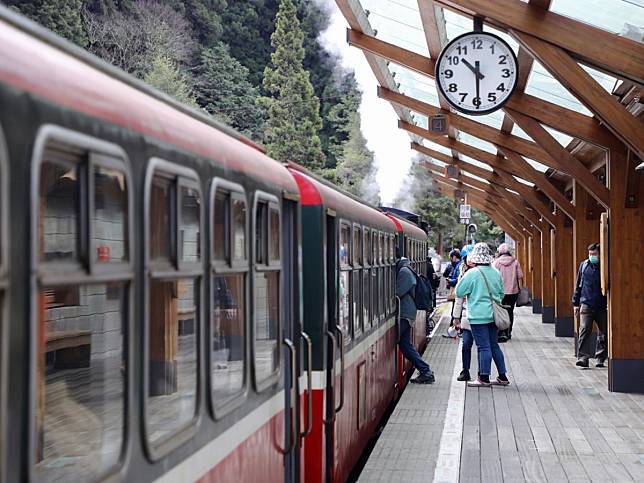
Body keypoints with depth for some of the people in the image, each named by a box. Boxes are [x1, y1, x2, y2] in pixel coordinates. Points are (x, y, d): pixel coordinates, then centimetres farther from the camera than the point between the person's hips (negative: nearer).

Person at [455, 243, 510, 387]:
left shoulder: (472, 273, -13)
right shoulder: (495, 273, 8)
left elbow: (459, 292, -7)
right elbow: (501, 293, 17)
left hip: (479, 316, -7)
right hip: (493, 315, 7)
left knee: (484, 347, -4)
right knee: (494, 345, 14)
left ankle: (484, 378, 1)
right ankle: (502, 376, 18)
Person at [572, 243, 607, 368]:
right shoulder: (584, 265, 7)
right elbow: (578, 286, 13)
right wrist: (576, 303, 11)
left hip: (602, 306, 0)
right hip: (586, 304, 0)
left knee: (603, 333, 8)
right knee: (584, 330, -12)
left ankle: (600, 359, 21)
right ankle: (583, 357, -13)